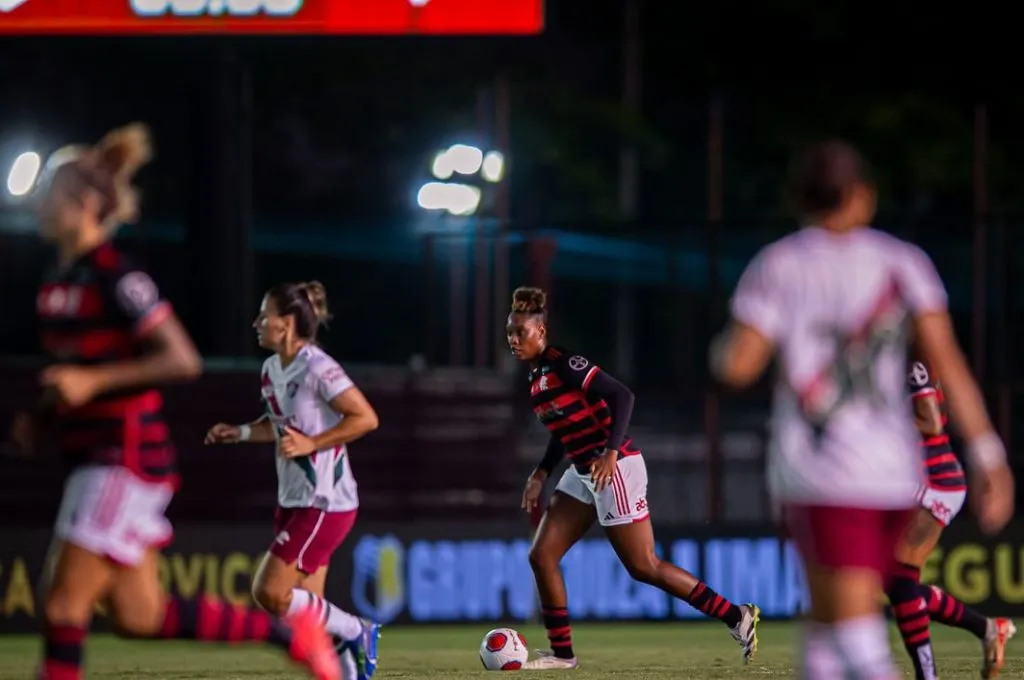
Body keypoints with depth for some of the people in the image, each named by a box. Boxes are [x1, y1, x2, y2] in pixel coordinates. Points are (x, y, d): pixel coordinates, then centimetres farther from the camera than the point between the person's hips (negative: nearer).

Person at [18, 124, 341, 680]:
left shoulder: (116, 279, -14)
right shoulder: (60, 281, 14)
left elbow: (182, 361, -19)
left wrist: (93, 382, -23)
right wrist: (41, 419, 10)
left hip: (126, 459, -9)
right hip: (94, 459, 9)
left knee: (65, 604, -10)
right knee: (138, 618, 8)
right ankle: (291, 635, 18)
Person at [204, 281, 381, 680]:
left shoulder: (318, 369, -18)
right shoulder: (271, 370, 9)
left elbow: (366, 418, -19)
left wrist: (311, 444, -21)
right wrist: (239, 433, 9)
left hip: (325, 503, -9)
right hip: (294, 500, 9)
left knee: (270, 593, -12)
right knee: (304, 607, 6)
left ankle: (355, 632, 3)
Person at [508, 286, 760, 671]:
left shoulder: (564, 364, -16)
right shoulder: (536, 374, 11)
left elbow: (622, 397, -23)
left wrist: (611, 453, -32)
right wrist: (541, 474, 16)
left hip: (613, 470, -9)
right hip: (583, 474, 9)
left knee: (643, 567, -5)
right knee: (541, 556, 3)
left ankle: (737, 617, 3)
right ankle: (562, 653, 10)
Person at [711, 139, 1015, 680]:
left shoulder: (777, 266, 2)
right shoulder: (903, 263, 8)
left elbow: (738, 366, -4)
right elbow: (947, 359, -2)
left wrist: (721, 349, 20)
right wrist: (986, 453, -4)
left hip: (815, 473, -4)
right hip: (894, 472, 4)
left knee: (854, 621, -14)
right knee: (829, 620, 20)